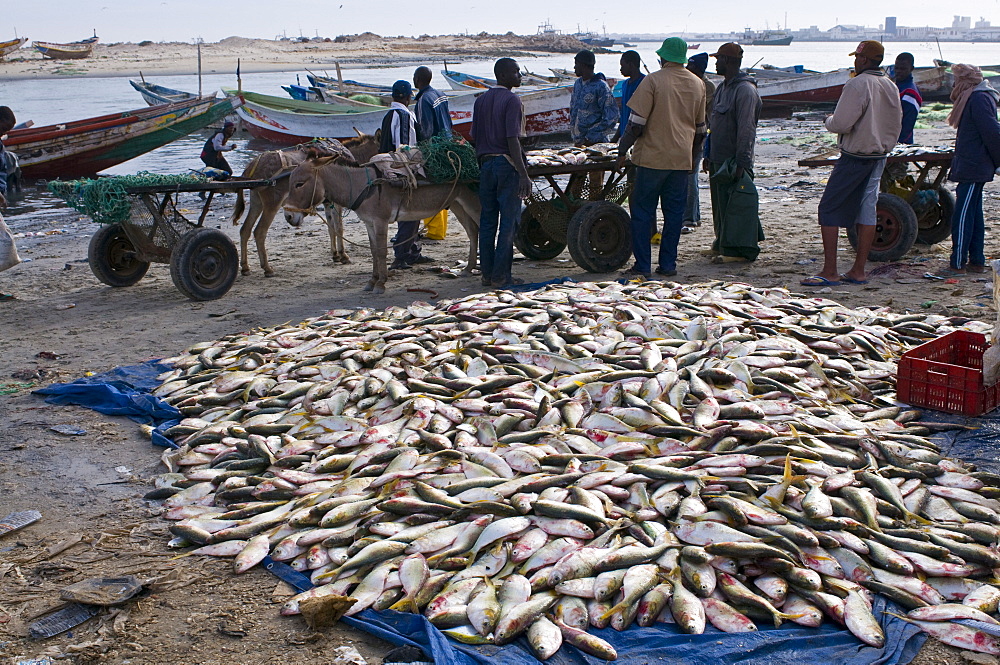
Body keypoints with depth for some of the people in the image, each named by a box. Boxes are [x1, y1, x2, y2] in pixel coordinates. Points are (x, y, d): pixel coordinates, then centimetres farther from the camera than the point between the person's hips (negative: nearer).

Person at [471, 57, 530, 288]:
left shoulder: (481, 100, 12)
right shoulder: (511, 100, -10)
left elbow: (475, 137, 13)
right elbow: (512, 140, -17)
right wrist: (523, 174, -18)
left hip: (486, 163, 7)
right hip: (506, 164, -7)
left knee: (487, 219, 10)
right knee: (508, 221, -1)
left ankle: (487, 273, 13)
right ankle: (501, 275, -1)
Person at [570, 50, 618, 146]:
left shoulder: (601, 86, -11)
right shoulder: (577, 83, 12)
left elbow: (611, 118, -15)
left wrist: (591, 138, -15)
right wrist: (574, 137, 12)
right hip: (578, 141, 6)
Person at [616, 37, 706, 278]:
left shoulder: (654, 80, -8)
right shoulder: (698, 84, 9)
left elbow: (637, 122, -11)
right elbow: (700, 127, 15)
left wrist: (622, 150, -1)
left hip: (652, 157, -5)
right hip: (682, 159, 5)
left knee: (642, 212, 2)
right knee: (674, 212, 10)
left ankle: (642, 265, 1)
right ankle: (668, 264, 11)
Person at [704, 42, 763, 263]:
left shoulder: (745, 89, -14)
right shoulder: (722, 88, 17)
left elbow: (746, 128, -19)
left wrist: (741, 162, -23)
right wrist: (709, 156, 19)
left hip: (735, 160, -9)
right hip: (719, 158, 9)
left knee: (737, 204, -8)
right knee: (721, 203, 14)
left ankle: (741, 250, -6)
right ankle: (723, 243, 24)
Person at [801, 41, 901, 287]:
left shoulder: (857, 84, -16)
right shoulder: (891, 87, 9)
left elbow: (841, 124, -20)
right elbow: (896, 124, 15)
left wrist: (829, 120, 0)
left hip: (854, 156, -8)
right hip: (879, 156, 8)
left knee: (829, 209, -3)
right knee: (867, 210, 9)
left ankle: (830, 271, -6)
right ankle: (859, 271, 11)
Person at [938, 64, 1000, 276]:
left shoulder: (979, 99, -15)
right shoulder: (974, 98, 17)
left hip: (973, 168, -11)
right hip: (973, 168, 11)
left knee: (962, 215, -9)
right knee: (973, 214, 13)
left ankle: (958, 264, -6)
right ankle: (977, 262, 19)